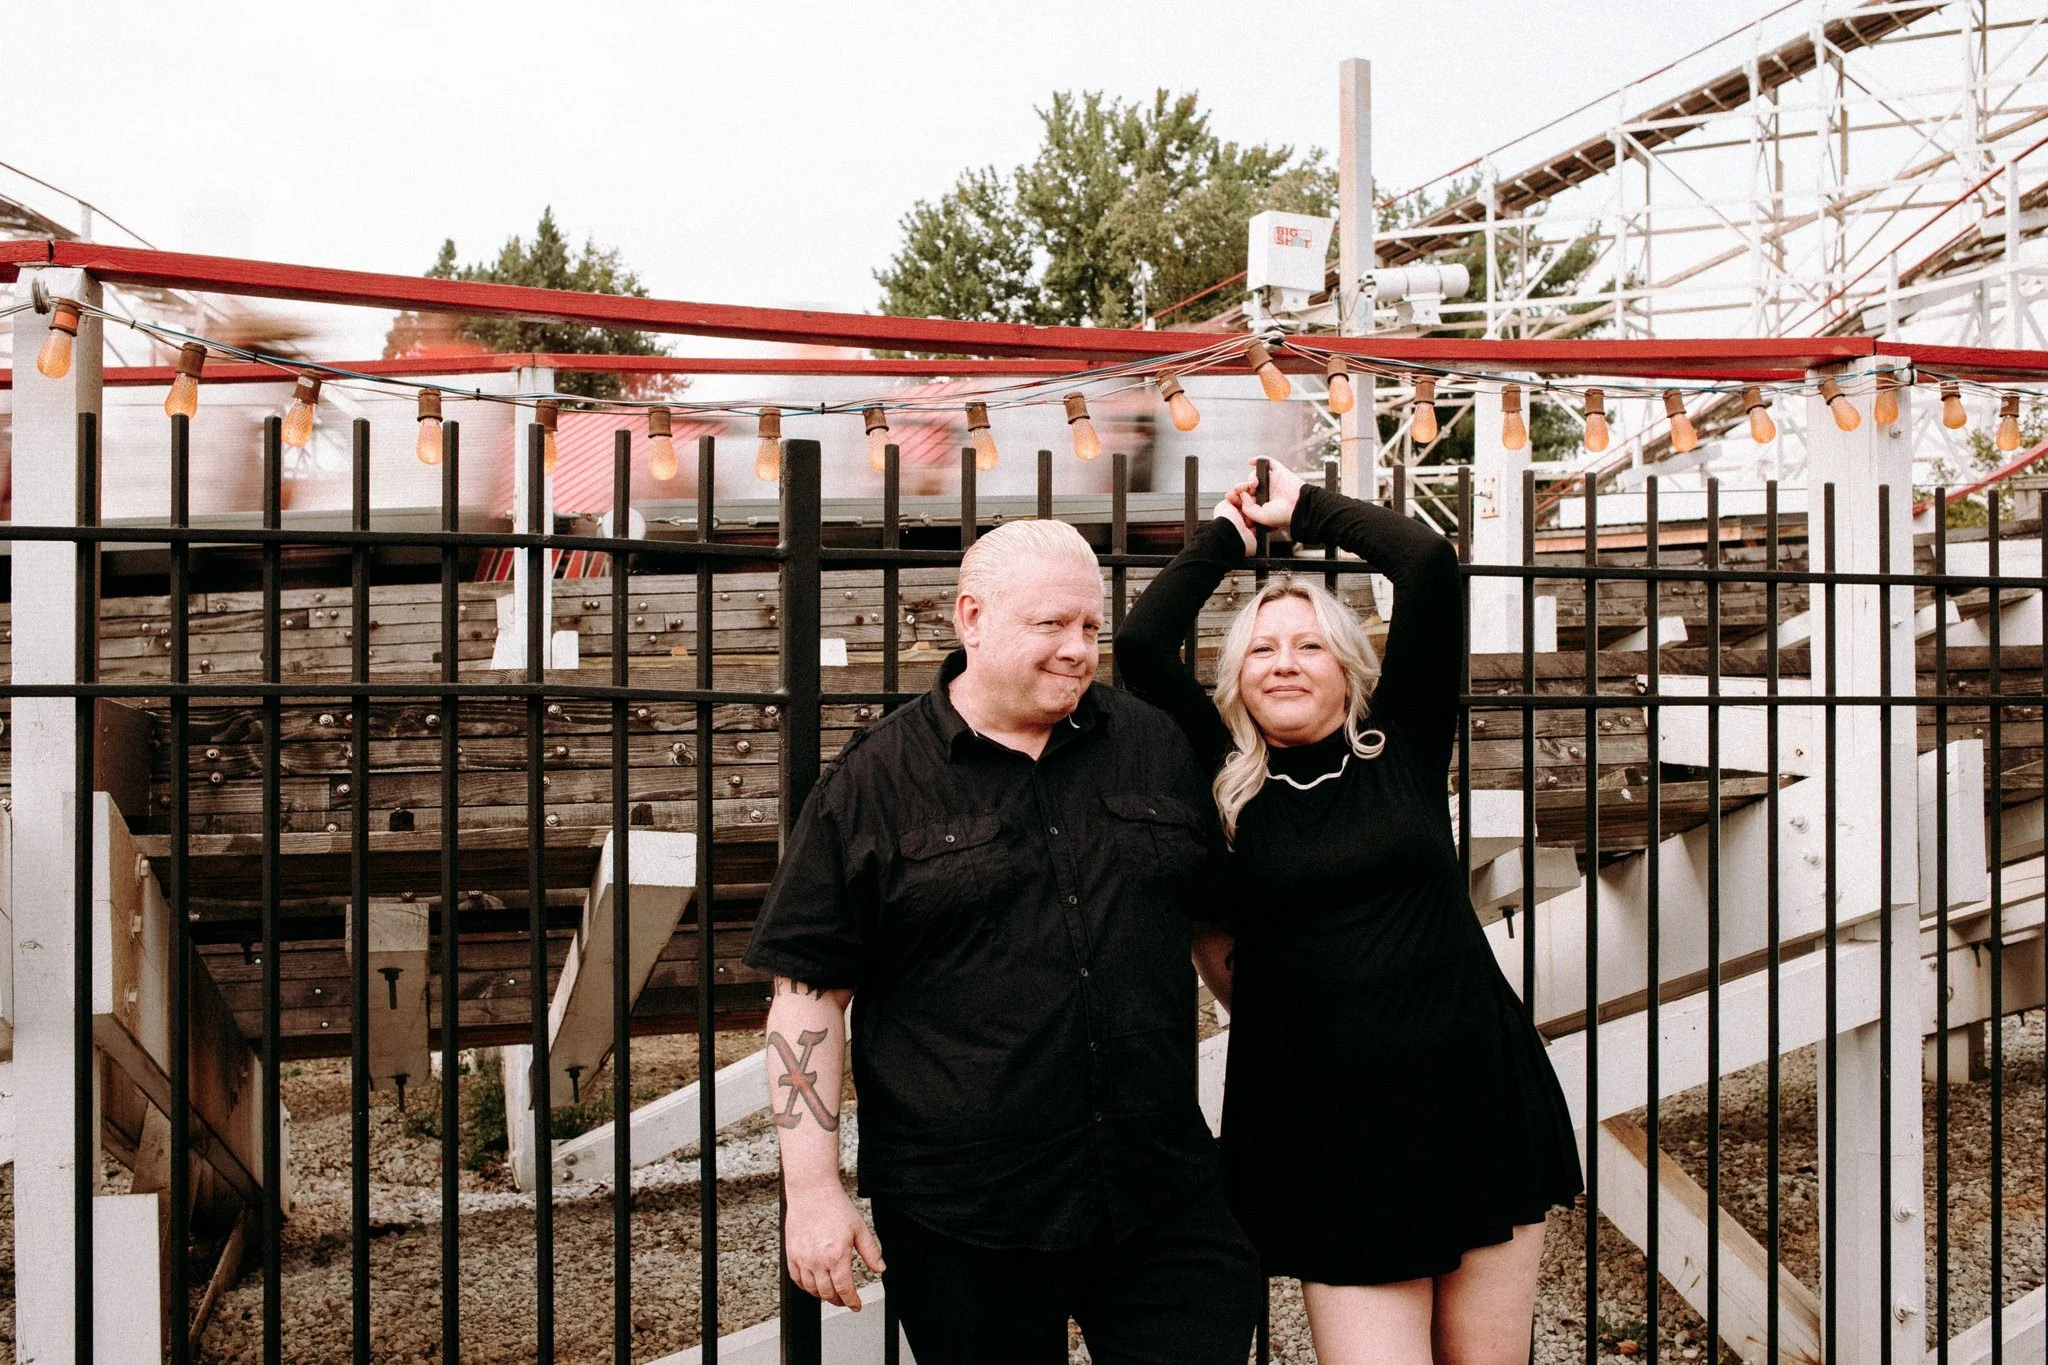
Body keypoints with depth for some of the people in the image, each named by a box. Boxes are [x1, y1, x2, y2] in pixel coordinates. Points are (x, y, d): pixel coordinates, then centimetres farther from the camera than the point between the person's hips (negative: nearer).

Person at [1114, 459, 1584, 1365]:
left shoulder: (1402, 748, 4)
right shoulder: (1229, 787, 4)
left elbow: (1430, 567, -3)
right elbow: (1142, 647, -3)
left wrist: (1309, 509, 8)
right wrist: (1226, 533, 9)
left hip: (1480, 1107, 1)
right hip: (1334, 1138, -1)